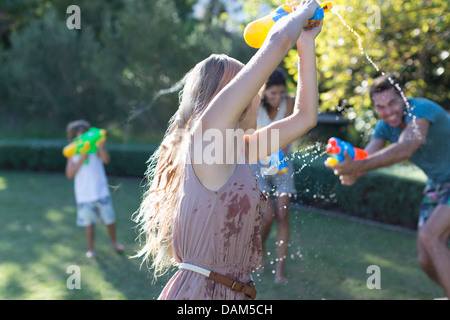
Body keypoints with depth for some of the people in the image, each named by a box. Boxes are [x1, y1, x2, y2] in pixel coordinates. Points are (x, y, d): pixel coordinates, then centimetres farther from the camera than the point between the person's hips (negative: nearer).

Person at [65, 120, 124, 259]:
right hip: (84, 195, 0)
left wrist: (101, 148, -40)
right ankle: (90, 248, 24)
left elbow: (106, 160, -21)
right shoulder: (73, 155, 0)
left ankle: (113, 241, 33)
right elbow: (69, 174, -8)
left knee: (109, 219, 9)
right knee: (89, 222, 8)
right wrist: (80, 161, -20)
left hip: (102, 192, 0)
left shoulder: (95, 149, -4)